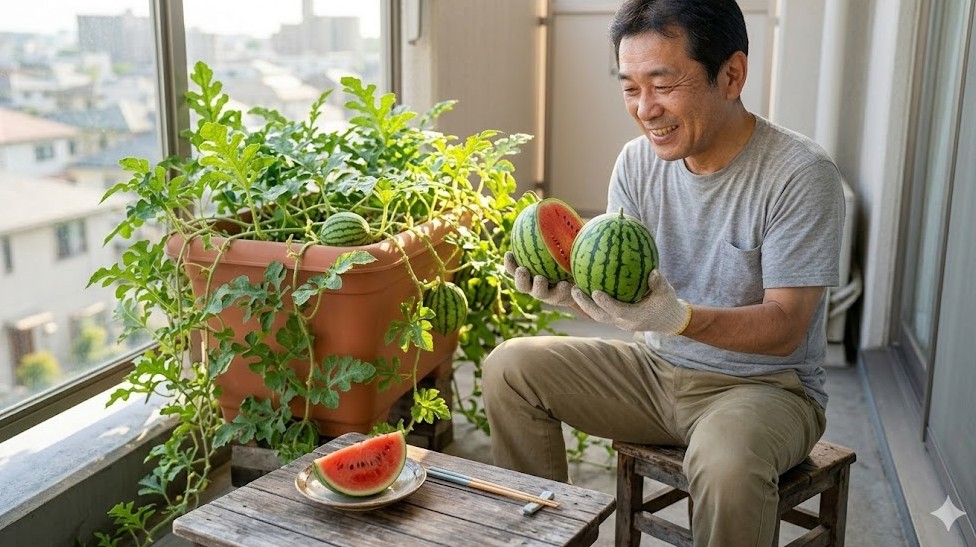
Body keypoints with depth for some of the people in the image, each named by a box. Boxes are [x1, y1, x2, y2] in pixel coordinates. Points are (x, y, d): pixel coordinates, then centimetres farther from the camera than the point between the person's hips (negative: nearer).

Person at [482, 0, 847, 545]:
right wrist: (573, 286, -25)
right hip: (658, 368, 6)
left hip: (767, 384, -5)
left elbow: (785, 328, -20)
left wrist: (681, 317, -38)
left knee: (726, 460, -39)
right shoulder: (638, 161, -3)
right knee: (510, 366, -4)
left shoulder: (800, 173, -19)